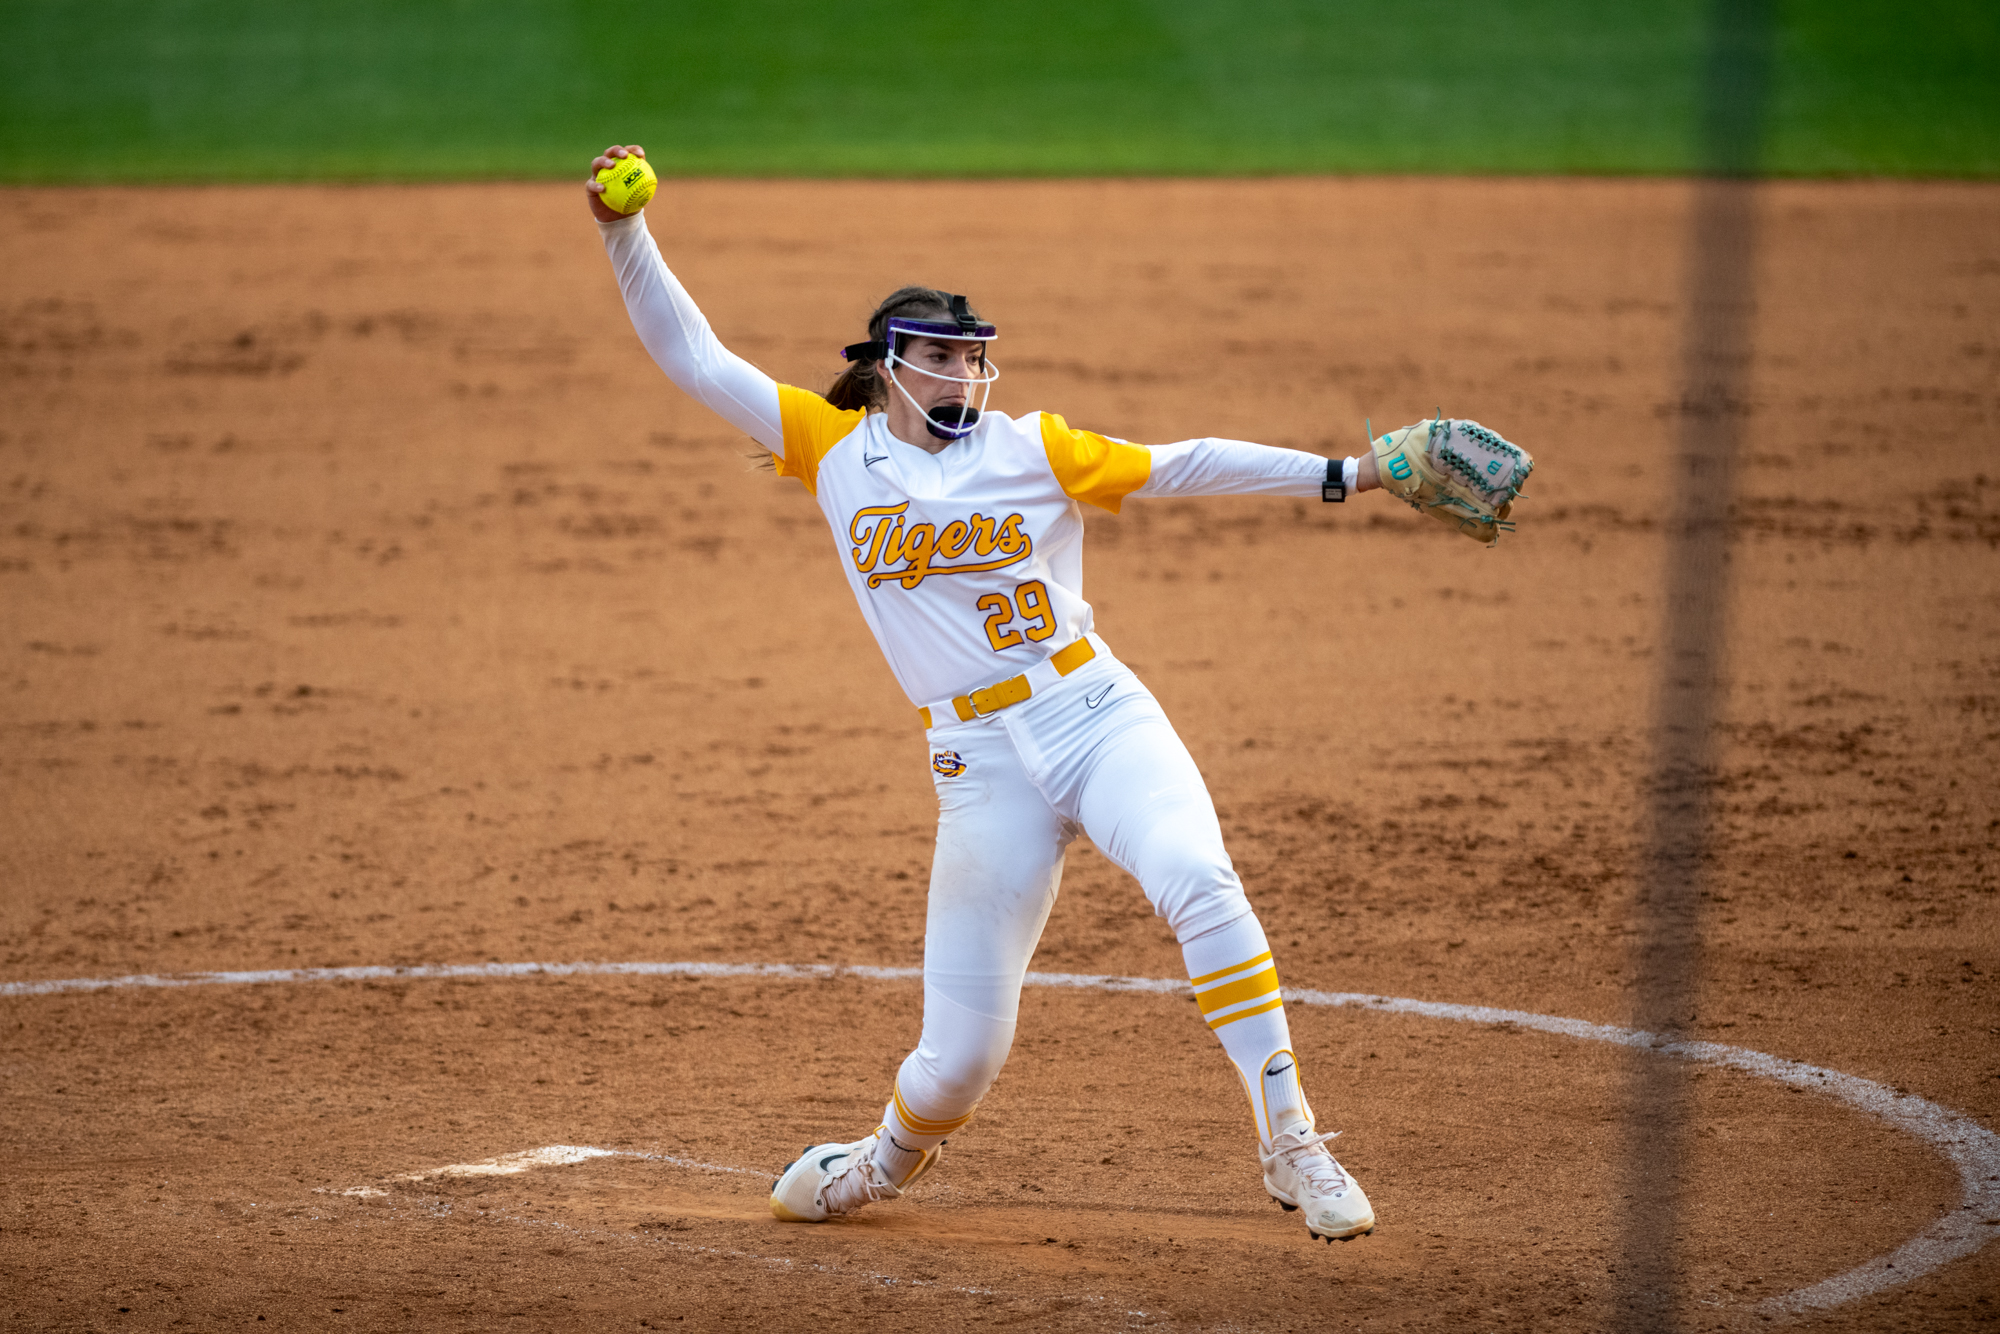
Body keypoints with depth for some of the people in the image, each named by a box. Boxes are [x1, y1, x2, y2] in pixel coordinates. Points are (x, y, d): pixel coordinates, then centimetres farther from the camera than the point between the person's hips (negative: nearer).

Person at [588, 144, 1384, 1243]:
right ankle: (892, 1158, 35)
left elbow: (1177, 468, 4)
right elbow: (695, 360, 8)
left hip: (1100, 718, -1)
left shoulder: (1032, 450, 6)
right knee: (962, 1050, -1)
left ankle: (1290, 1147, -24)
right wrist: (627, 234, -1)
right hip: (981, 770, 1)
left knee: (1197, 882, -31)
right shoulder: (835, 449, 8)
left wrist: (1345, 474, -2)